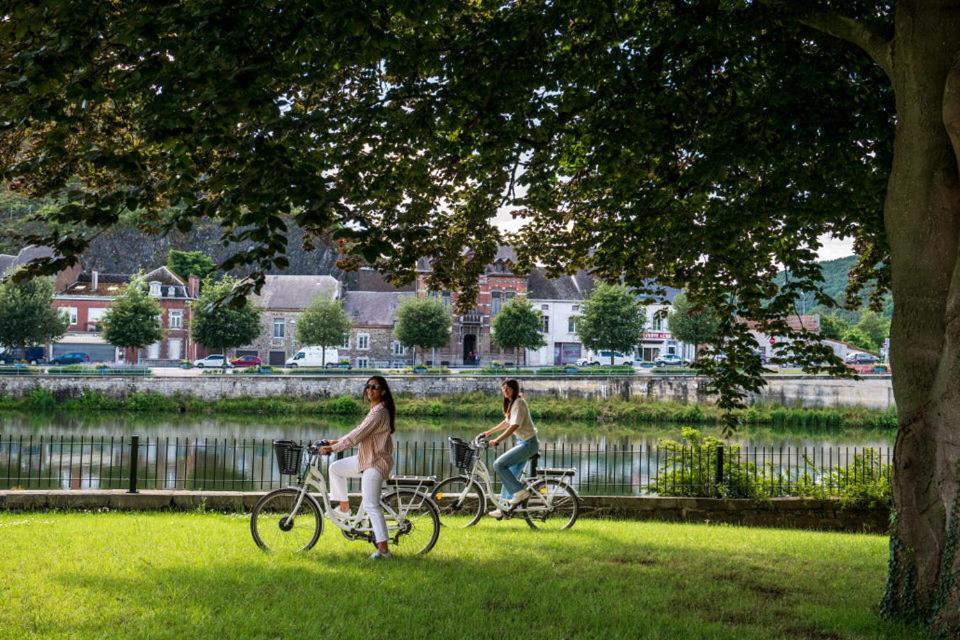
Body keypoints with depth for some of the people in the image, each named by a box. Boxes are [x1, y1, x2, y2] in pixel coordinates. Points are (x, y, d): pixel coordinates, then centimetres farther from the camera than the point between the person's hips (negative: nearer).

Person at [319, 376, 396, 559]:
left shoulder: (379, 413, -21)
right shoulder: (376, 410, 13)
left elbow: (357, 435, -23)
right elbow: (359, 433, 20)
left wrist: (332, 448, -19)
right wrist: (337, 442, 14)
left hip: (375, 463, -10)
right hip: (365, 459, 10)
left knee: (371, 505, -12)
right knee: (335, 468, 14)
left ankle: (383, 548, -10)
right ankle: (344, 508, 20)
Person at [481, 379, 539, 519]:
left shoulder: (518, 403, -17)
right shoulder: (511, 403, 14)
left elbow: (514, 426, -26)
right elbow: (507, 422, 25)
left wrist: (497, 440, -30)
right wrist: (489, 432, 25)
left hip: (528, 443, -10)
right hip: (522, 443, 10)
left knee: (499, 464, -16)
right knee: (510, 475, 11)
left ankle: (520, 492, -10)